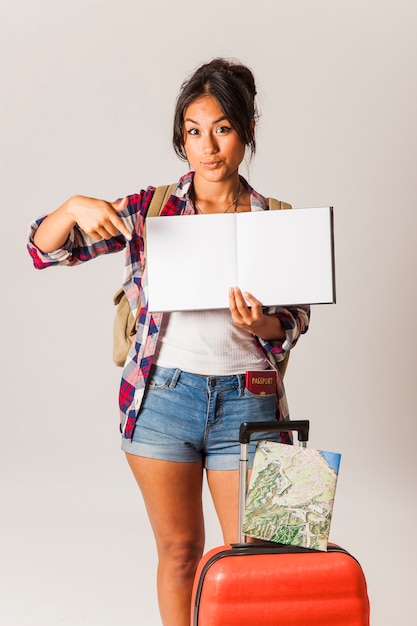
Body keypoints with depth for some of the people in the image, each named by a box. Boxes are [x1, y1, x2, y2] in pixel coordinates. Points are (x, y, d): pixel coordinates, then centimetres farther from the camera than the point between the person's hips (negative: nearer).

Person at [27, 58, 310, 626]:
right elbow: (43, 249, -3)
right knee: (179, 551, 13)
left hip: (246, 402, 0)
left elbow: (296, 320, 3)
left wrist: (258, 325, -19)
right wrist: (74, 207, -24)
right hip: (163, 396, 0)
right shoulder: (149, 208, 1)